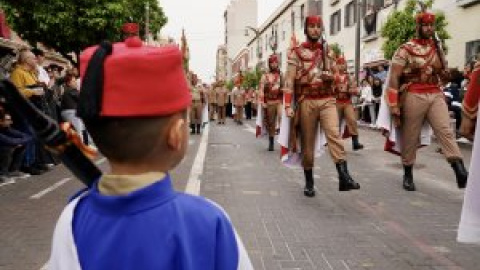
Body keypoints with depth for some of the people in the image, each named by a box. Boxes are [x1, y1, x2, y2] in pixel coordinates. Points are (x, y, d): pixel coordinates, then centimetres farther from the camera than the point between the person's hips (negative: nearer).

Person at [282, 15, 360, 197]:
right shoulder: (296, 53, 3)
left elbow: (335, 76, 21)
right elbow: (289, 81, -3)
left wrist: (330, 76, -5)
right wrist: (288, 105, -13)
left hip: (327, 100, 2)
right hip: (306, 101, -1)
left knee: (334, 134, -17)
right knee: (307, 142, 4)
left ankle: (344, 178, -24)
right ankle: (309, 182, 15)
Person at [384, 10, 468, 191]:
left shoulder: (437, 49, 15)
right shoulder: (406, 49, -2)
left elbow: (444, 76, 23)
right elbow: (393, 77, -8)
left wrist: (448, 73, -3)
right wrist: (394, 106, -15)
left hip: (436, 95, 4)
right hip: (413, 97, -4)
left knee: (446, 131, -11)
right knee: (410, 137, 3)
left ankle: (461, 172, -21)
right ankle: (408, 174, 17)